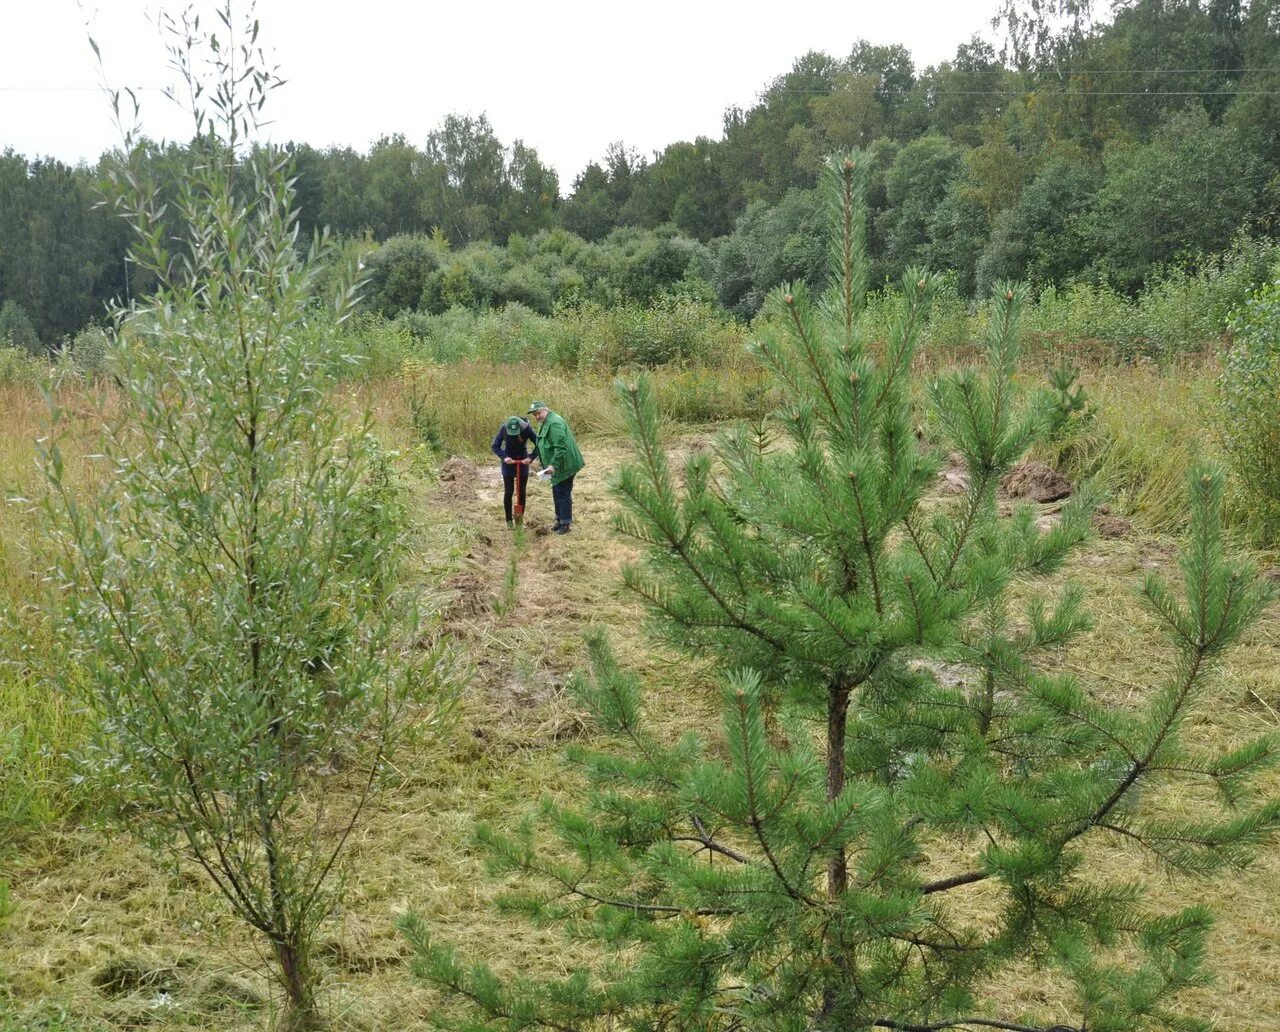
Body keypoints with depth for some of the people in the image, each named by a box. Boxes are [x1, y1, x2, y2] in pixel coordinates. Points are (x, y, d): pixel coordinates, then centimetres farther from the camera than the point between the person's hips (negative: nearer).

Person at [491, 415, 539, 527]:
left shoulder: (527, 429, -21)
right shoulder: (503, 429, -21)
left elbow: (538, 444, -16)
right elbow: (495, 446, -13)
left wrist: (531, 457, -29)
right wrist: (504, 457, -29)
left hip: (523, 462, 1)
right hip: (508, 463, -1)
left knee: (521, 492, 5)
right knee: (508, 492, 2)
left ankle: (520, 519, 15)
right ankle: (509, 520, 12)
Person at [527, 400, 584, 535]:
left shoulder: (554, 423, -22)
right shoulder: (545, 423, 12)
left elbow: (561, 447, -28)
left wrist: (553, 465, -31)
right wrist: (542, 459, 23)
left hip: (564, 466, -11)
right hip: (558, 466, 11)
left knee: (563, 493, -5)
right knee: (557, 493, 18)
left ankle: (565, 523, 2)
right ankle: (560, 520, 29)